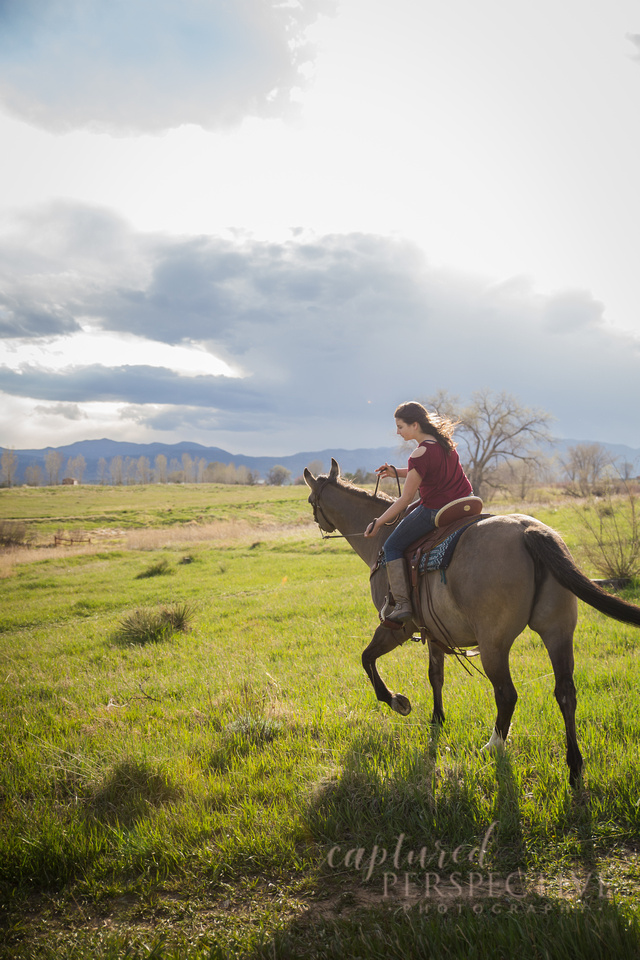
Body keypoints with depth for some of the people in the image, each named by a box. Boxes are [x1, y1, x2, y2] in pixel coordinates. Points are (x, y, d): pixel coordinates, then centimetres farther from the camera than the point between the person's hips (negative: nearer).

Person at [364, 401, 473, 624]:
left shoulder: (420, 454, -21)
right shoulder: (445, 441, 4)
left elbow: (405, 499, -17)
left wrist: (378, 523, -7)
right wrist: (396, 472, 12)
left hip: (434, 512, -9)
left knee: (392, 546, 5)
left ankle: (402, 604, -1)